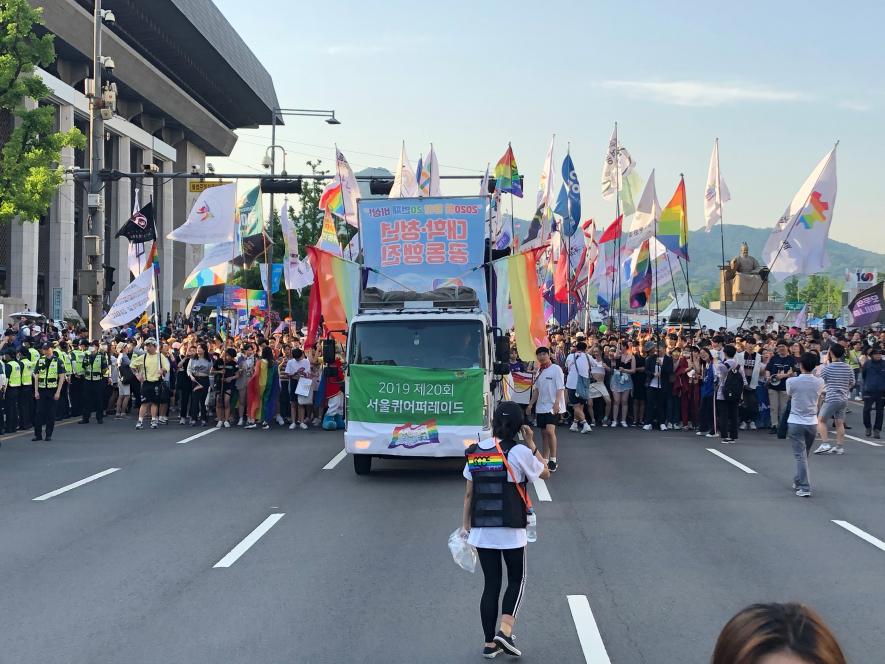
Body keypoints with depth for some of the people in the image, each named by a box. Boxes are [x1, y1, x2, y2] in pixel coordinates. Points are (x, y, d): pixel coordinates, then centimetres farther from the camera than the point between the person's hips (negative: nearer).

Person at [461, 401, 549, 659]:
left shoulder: (476, 451, 3)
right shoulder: (519, 451, -11)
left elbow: (469, 493, 8)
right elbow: (545, 473, 4)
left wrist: (466, 526, 15)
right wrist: (531, 444, 7)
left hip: (481, 530, 4)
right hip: (511, 531, -4)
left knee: (491, 584, 12)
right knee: (516, 580, 14)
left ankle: (490, 643, 14)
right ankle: (505, 631, -4)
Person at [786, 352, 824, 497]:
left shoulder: (791, 381, -13)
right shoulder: (819, 382, -5)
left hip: (795, 423, -3)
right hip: (812, 423, 3)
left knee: (800, 456, -4)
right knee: (804, 455, 20)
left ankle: (804, 488, -13)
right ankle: (799, 482, 34)